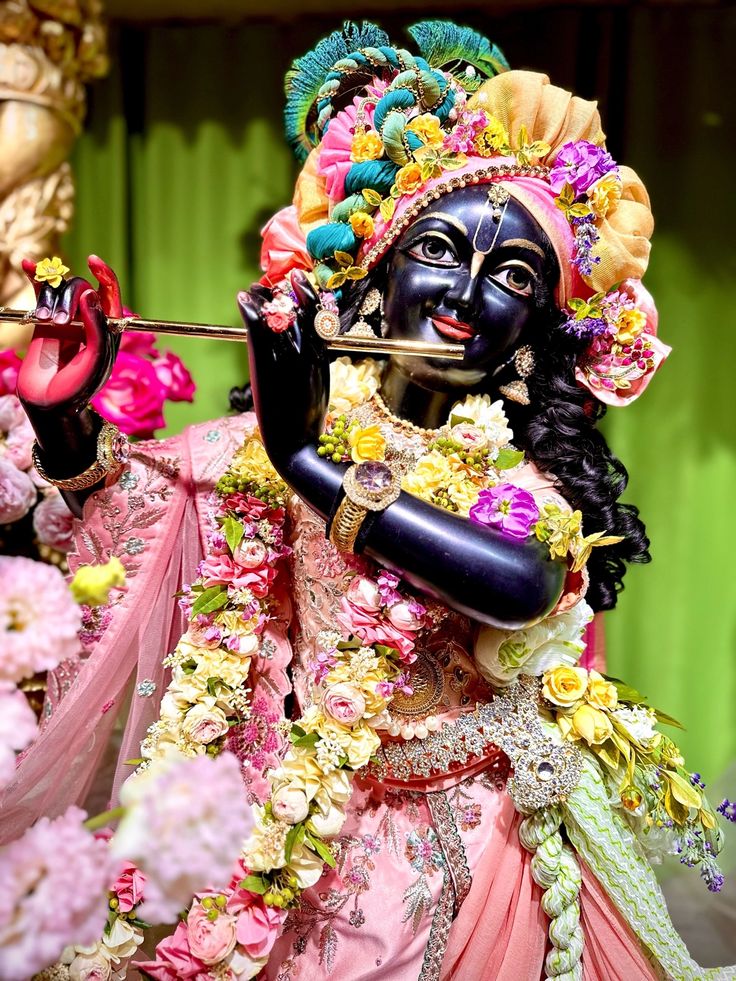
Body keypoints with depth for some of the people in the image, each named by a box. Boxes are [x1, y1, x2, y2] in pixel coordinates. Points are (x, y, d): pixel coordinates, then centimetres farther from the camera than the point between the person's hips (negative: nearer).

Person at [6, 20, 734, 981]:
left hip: (457, 848, -2)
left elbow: (524, 585, -36)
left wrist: (312, 465, -32)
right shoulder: (289, 432, -5)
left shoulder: (529, 482, -13)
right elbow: (112, 497, -1)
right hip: (292, 828, 2)